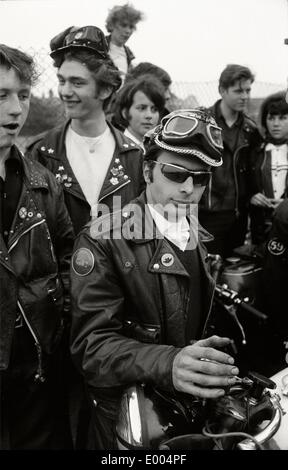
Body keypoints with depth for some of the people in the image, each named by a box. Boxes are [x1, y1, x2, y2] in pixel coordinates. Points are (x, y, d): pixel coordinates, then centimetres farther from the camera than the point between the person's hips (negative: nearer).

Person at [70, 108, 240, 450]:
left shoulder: (201, 239, 1)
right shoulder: (102, 242, -20)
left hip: (194, 407, 6)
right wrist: (168, 364, -44)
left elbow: (201, 319, 8)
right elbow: (92, 344, -29)